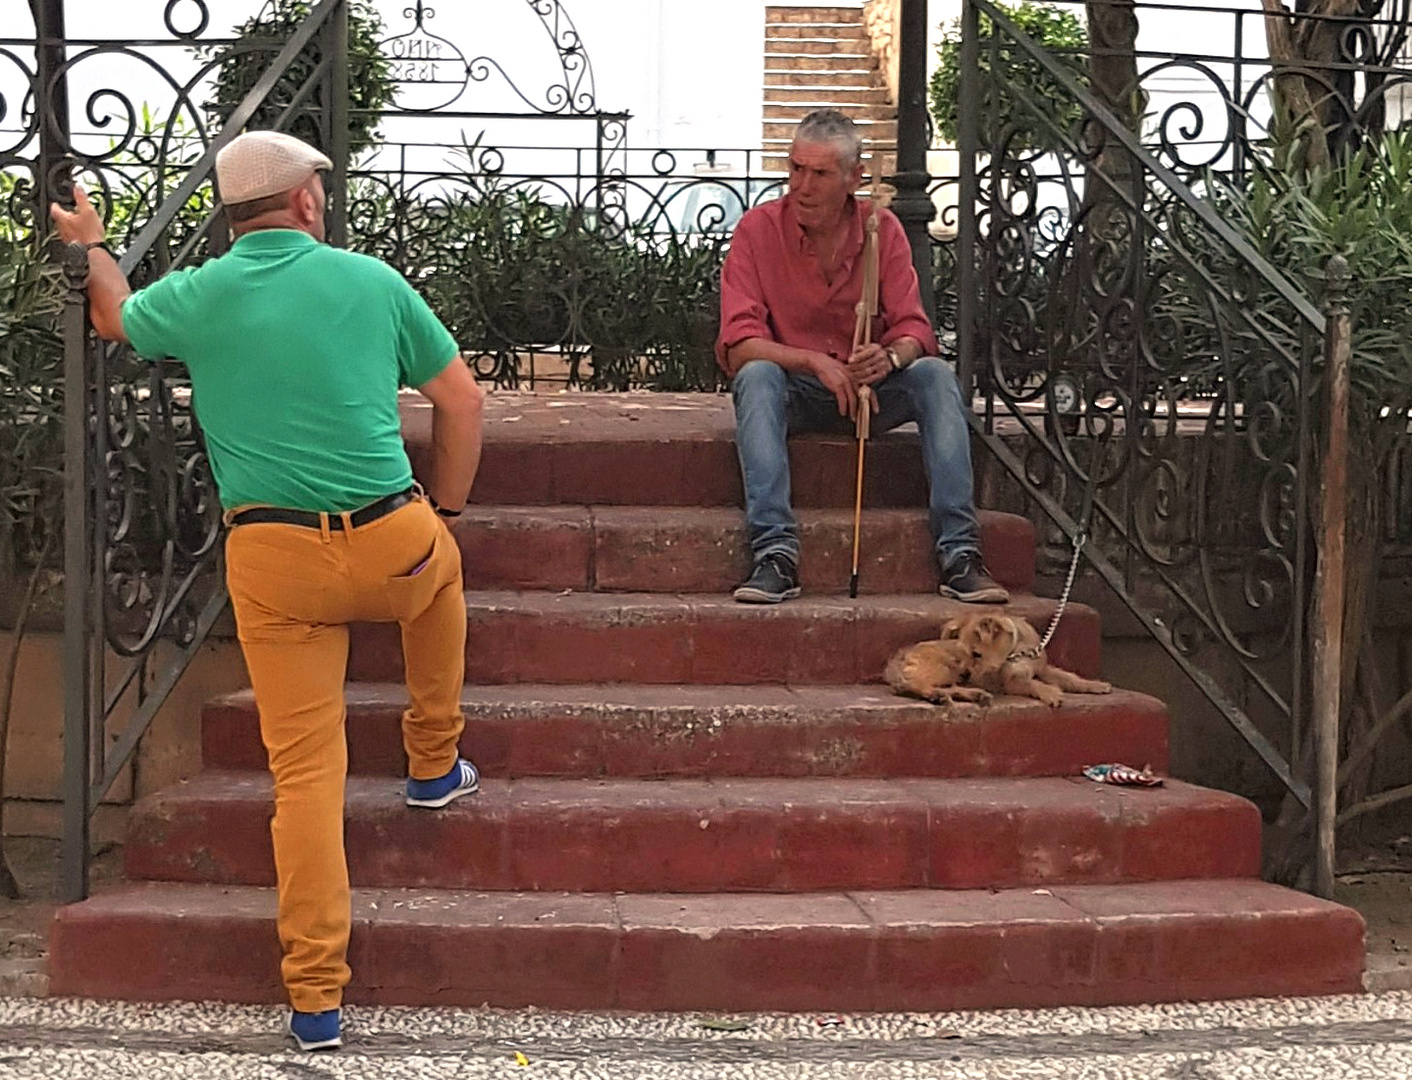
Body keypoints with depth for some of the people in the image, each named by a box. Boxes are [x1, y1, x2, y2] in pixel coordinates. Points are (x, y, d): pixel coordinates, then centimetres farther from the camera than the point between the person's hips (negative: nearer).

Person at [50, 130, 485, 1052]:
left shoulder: (197, 298, 3)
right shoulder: (371, 281, 2)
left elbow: (116, 320, 26)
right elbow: (462, 399, 7)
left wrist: (92, 246, 46)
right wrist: (446, 508, 21)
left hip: (273, 562, 0)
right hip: (392, 548, 0)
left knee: (306, 771, 4)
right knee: (440, 571, 36)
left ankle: (316, 999, 4)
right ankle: (435, 762, 45)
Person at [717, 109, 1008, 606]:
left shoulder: (883, 230, 0)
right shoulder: (758, 229, -7)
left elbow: (915, 331, -5)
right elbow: (739, 344, -15)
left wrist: (891, 357, -30)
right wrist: (816, 363, -31)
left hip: (868, 391, 2)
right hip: (792, 391, -2)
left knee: (934, 375, -25)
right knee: (757, 377, -34)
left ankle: (959, 552, -30)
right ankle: (775, 552, -43)